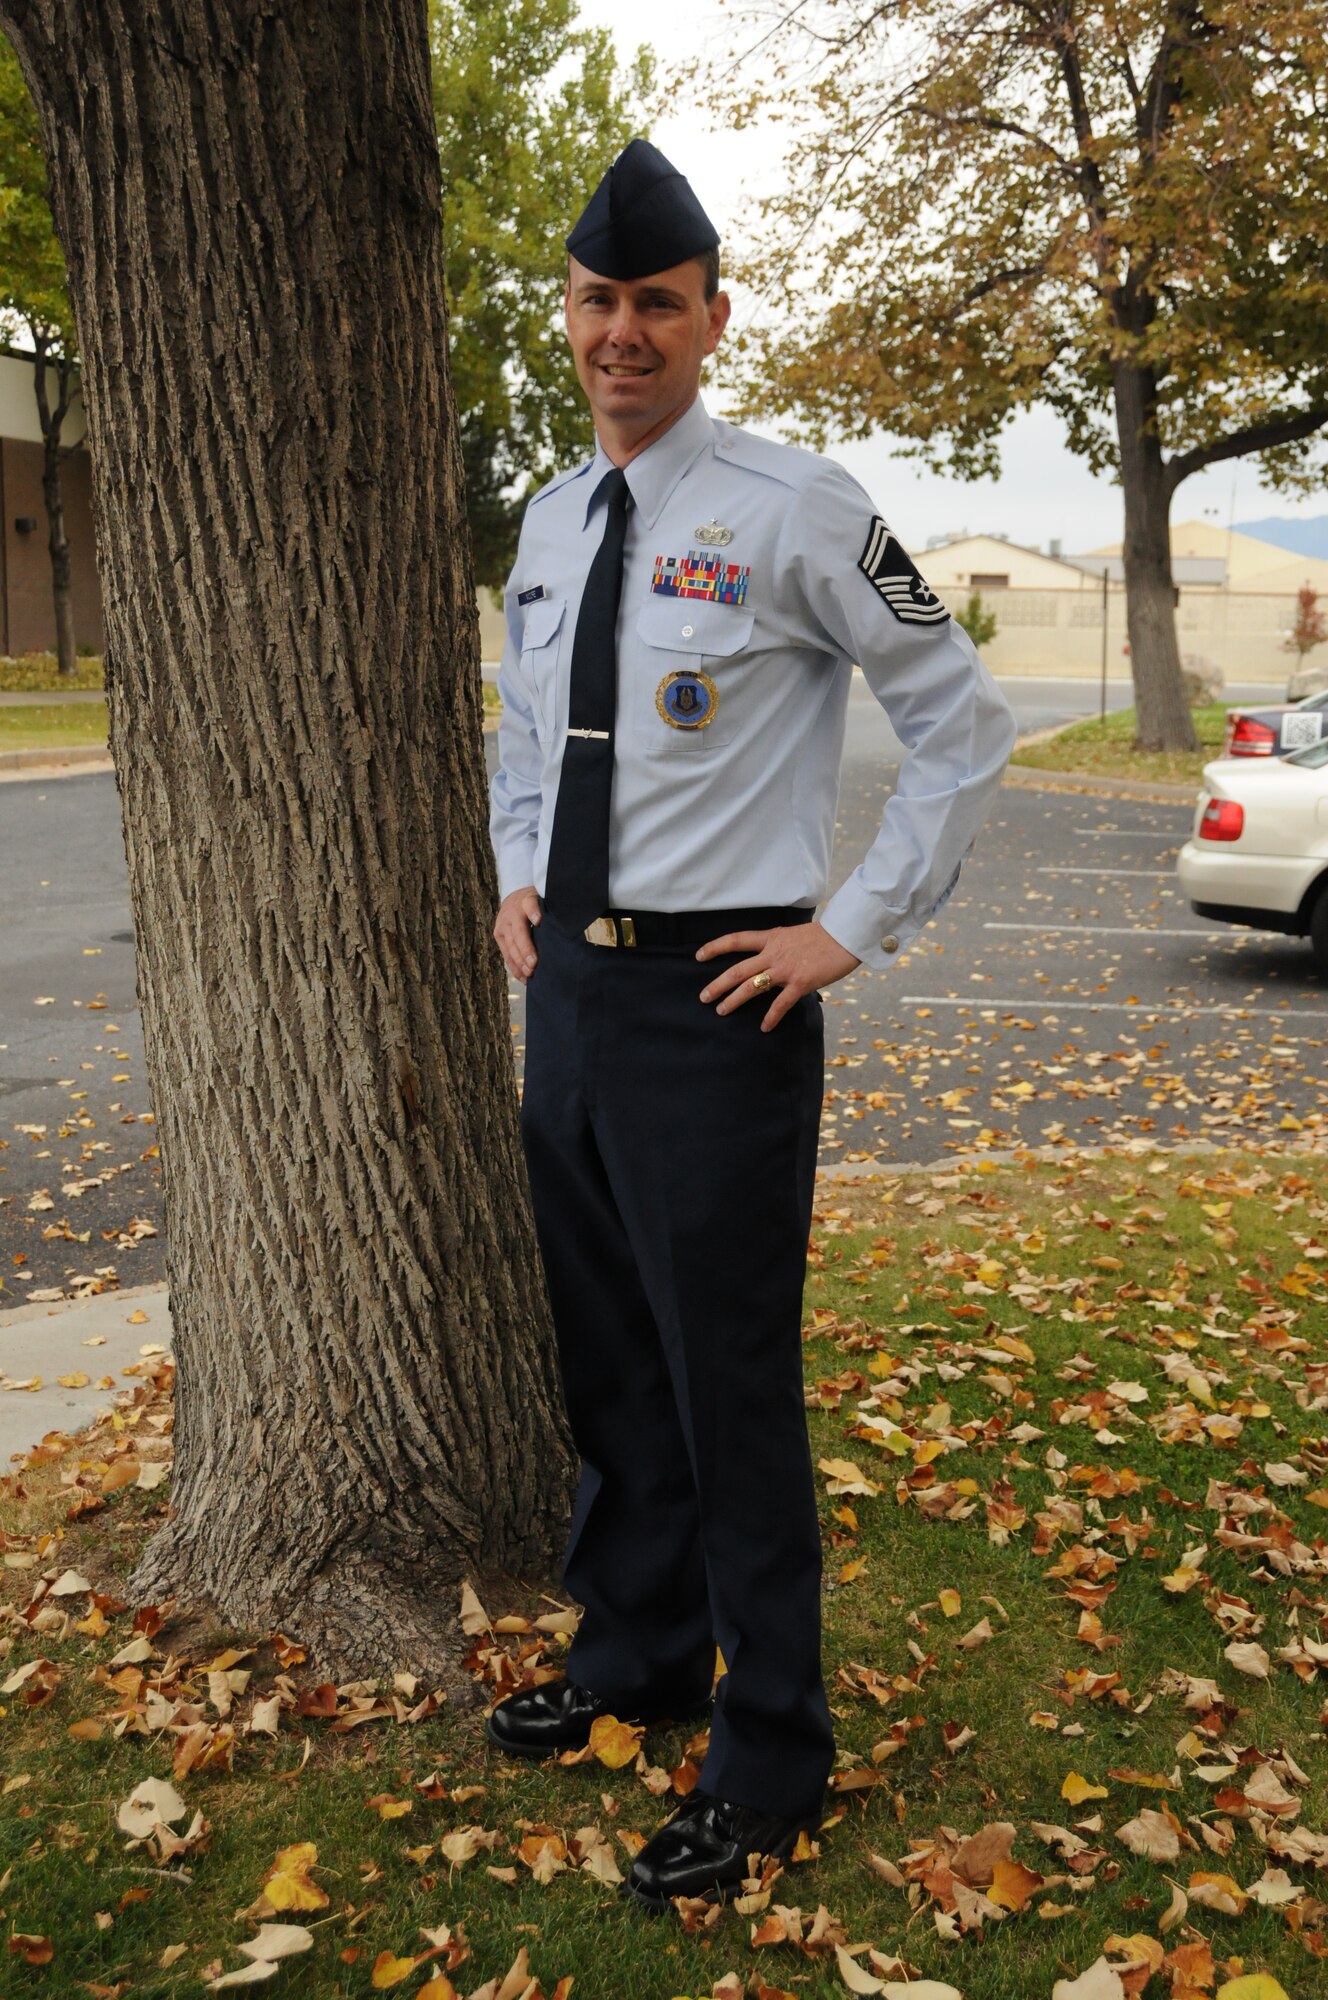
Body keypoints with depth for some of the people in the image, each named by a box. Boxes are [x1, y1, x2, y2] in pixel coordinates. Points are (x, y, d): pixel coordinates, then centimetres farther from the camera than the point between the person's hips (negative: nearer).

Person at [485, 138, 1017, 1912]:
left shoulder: (792, 509, -10)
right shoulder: (548, 525, 11)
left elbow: (967, 725, -6)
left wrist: (854, 931, -10)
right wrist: (516, 882, 12)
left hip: (716, 999, -7)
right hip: (570, 983, 7)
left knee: (731, 1383, 1)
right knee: (608, 1359, 18)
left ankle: (768, 1761, 20)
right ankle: (637, 1656, 40)